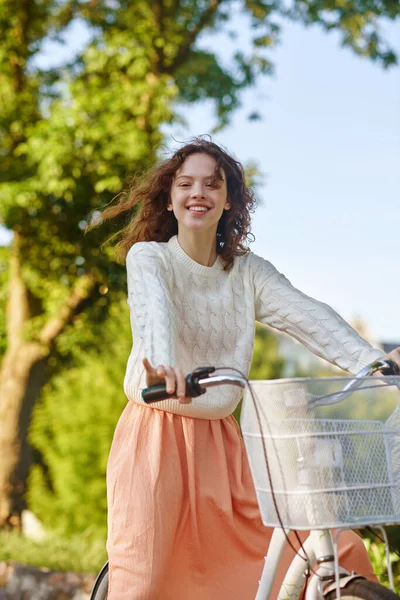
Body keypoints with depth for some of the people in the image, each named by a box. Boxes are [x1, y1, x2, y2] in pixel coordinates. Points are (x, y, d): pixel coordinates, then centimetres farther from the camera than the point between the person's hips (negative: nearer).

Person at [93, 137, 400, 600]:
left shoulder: (249, 272, 8)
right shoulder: (149, 257, -3)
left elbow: (307, 316, -7)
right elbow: (154, 309, -25)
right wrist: (162, 365, -48)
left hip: (220, 442, 4)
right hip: (156, 436, -4)